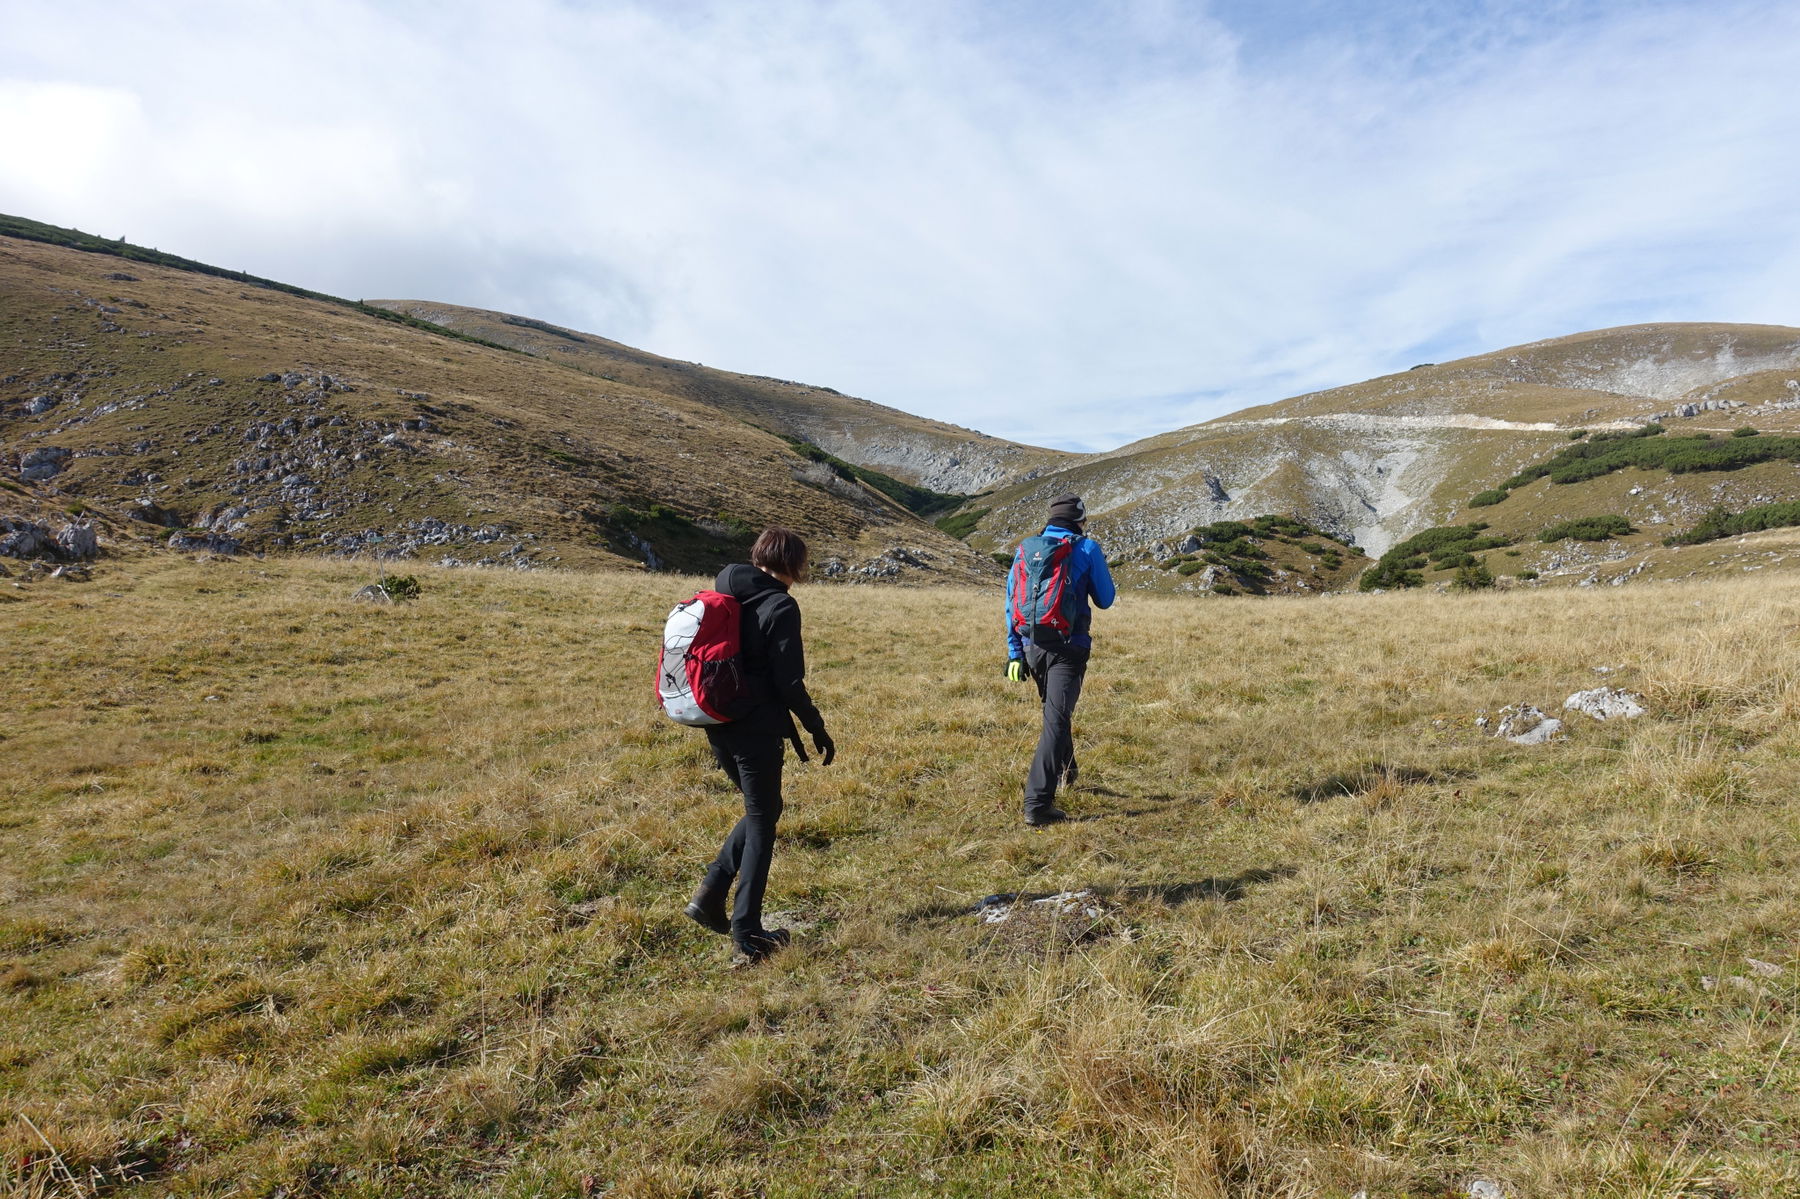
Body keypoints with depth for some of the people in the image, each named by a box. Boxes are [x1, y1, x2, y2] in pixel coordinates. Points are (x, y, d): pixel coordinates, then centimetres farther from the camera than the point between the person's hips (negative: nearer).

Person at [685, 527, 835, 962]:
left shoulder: (721, 594, 8)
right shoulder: (780, 606, -14)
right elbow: (789, 681, -16)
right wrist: (817, 729, -6)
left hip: (717, 726, 7)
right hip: (756, 730, -7)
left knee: (760, 811, 23)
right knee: (762, 822, 7)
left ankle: (710, 894, 15)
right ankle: (746, 929, 11)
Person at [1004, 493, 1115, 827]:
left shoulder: (1025, 549, 10)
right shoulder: (1087, 548, -2)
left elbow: (1011, 605, 10)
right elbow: (1105, 600, 6)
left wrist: (1014, 652, 15)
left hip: (1032, 646, 5)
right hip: (1068, 647, -5)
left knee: (1055, 709, 27)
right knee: (1055, 720, -9)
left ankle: (1065, 769, 49)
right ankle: (1037, 804, -17)